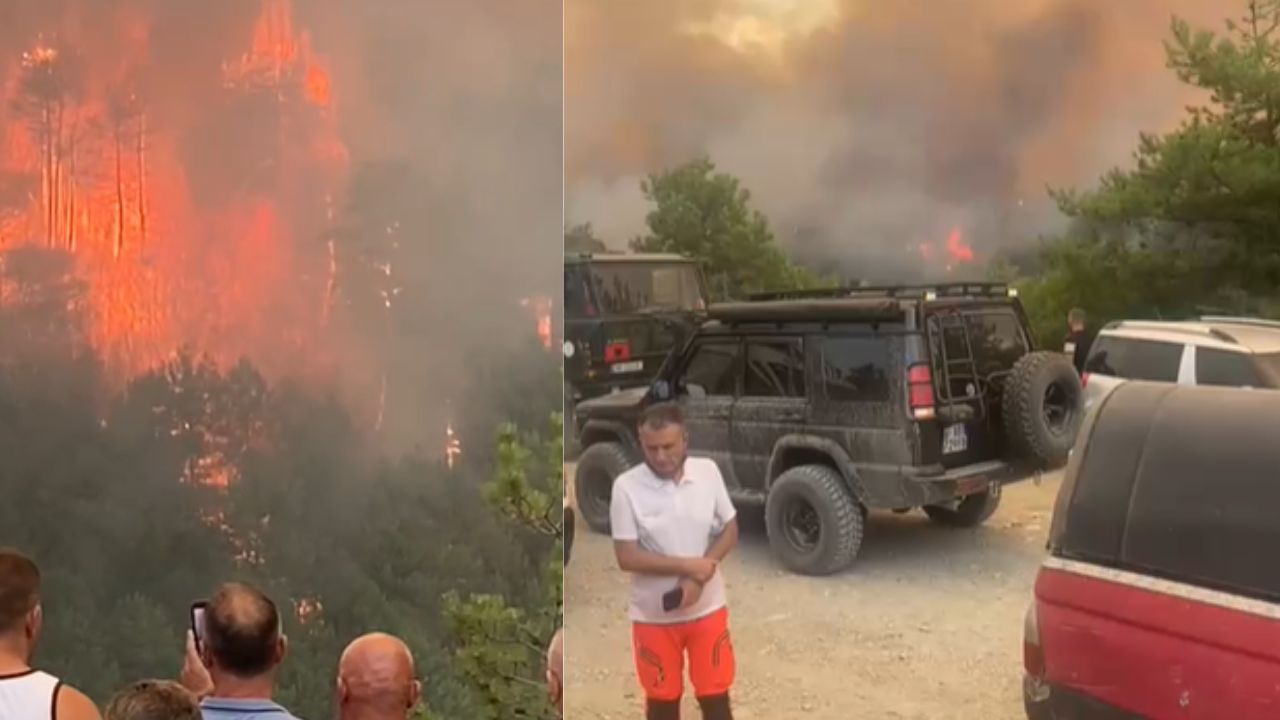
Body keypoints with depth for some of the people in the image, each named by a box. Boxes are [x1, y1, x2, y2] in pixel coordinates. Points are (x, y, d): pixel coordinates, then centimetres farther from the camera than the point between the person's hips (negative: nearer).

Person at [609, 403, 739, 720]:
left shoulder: (708, 472, -7)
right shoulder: (627, 487, -15)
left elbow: (730, 529, 1)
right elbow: (627, 557, -15)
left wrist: (699, 576, -15)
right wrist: (688, 565, -21)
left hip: (708, 608, 2)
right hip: (653, 615, -1)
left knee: (715, 694, 10)